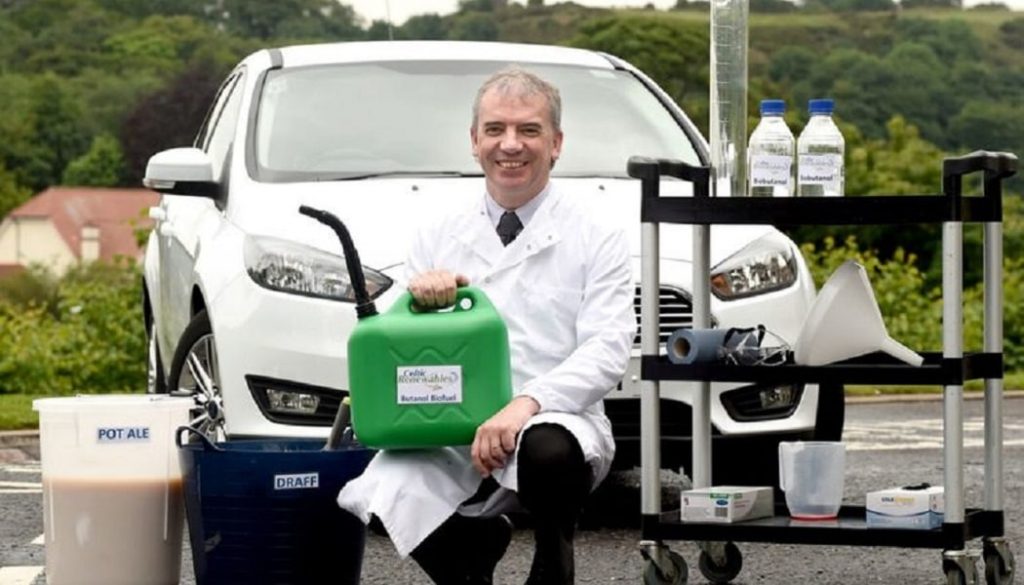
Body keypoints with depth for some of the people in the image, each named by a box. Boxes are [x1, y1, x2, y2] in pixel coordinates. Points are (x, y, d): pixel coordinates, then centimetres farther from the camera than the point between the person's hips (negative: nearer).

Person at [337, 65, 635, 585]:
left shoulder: (596, 240, 6)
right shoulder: (439, 239, 17)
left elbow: (605, 352, -7)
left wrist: (527, 404, -24)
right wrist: (420, 293, -10)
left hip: (555, 421, -2)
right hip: (448, 437, 3)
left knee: (548, 448, -40)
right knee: (379, 497, -29)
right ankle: (476, 541, 7)